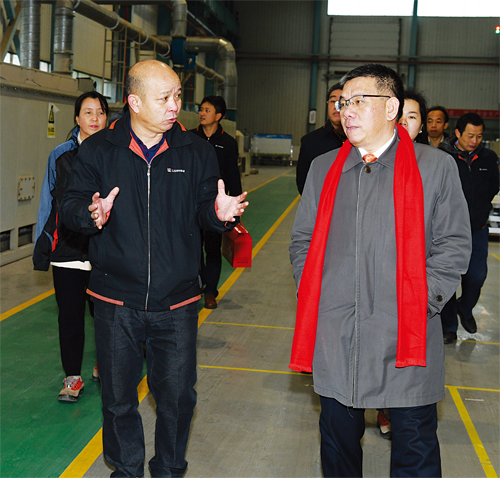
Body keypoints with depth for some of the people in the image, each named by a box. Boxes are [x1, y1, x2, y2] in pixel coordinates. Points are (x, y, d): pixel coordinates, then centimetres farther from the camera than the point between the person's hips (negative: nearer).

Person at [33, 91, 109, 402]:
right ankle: (73, 377, 21)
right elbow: (50, 203, 9)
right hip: (68, 250, 1)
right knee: (70, 316, 6)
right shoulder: (61, 155, 4)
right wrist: (43, 248, 8)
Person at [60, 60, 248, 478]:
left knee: (178, 396, 6)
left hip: (177, 301, 1)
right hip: (116, 300, 0)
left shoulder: (197, 152, 4)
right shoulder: (98, 150, 0)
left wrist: (219, 212, -19)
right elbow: (71, 207, -2)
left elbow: (203, 210, 5)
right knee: (118, 398, 12)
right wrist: (92, 214, -25)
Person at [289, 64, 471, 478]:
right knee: (338, 440, 17)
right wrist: (311, 295, 2)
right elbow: (302, 241, 15)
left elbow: (454, 245, 0)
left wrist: (423, 301, -10)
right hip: (334, 337, 3)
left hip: (406, 335, -3)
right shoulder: (324, 168, 10)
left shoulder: (436, 166, 0)